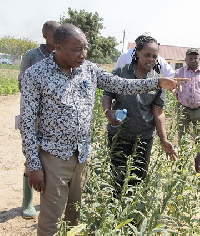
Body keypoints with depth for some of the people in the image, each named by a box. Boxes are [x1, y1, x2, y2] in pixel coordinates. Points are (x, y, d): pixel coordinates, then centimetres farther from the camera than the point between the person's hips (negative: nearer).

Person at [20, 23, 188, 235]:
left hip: (83, 155, 5)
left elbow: (121, 85, 10)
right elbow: (27, 123, -9)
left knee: (77, 215, 18)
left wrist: (158, 82, 2)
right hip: (55, 157, -5)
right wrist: (34, 166, -11)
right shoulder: (35, 75, -10)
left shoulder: (89, 69, 4)